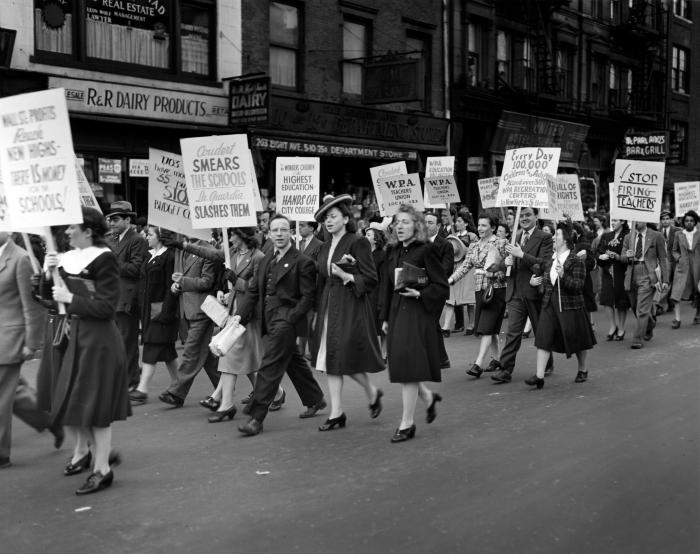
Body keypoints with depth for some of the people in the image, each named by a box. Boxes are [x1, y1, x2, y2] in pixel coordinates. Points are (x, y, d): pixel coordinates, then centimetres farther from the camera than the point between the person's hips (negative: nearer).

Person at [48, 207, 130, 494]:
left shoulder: (104, 259, -15)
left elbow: (106, 307, -18)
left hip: (99, 339, -8)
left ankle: (102, 469, 10)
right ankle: (83, 451, 36)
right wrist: (50, 272, -2)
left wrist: (71, 299, -17)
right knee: (69, 402, 14)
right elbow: (54, 294, 13)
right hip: (77, 334, 8)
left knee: (95, 405, -1)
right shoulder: (71, 258, 8)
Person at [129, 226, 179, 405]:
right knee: (166, 349, 14)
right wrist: (143, 308, 14)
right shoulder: (151, 256, 15)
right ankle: (176, 382, 24)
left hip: (162, 308, -9)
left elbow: (170, 287, -17)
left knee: (153, 348, -8)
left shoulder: (169, 256, -13)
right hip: (148, 308, 9)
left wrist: (165, 311, -19)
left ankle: (142, 389, -8)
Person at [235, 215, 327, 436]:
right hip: (268, 322, 8)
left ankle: (256, 419, -9)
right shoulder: (266, 261, 15)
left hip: (286, 321, -8)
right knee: (295, 363, 20)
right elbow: (254, 291, 14)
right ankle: (315, 401, 37)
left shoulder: (302, 262, -7)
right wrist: (241, 314, 3)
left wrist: (289, 318, -18)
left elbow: (307, 297, -9)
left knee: (269, 369, -11)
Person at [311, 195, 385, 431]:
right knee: (331, 359, 4)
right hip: (329, 307, 7)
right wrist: (318, 311, 15)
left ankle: (373, 393, 22)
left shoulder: (357, 243, -8)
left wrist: (346, 276, -20)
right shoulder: (325, 247, 14)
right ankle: (336, 413, 9)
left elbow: (371, 279, -9)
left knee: (348, 359, -6)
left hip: (351, 307, -7)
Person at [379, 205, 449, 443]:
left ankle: (407, 423, 2)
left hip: (418, 314, -7)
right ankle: (429, 397, 36)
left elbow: (442, 287, -7)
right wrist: (385, 318, 15)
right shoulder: (393, 252, 11)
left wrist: (419, 294, -21)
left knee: (408, 369, -7)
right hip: (396, 314, 7)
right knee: (401, 368, 9)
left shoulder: (426, 250, -8)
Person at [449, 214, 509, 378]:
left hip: (496, 290, -6)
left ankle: (478, 364, -16)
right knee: (490, 329, 11)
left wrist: (490, 274, -20)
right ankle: (496, 358, 25)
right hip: (480, 290, 6)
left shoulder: (501, 243, -5)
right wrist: (451, 279, -6)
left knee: (487, 327, -11)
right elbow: (465, 266, 7)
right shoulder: (473, 246, 13)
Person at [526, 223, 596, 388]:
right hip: (549, 305, 5)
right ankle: (539, 376, -8)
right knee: (544, 339, -5)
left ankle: (582, 370, 33)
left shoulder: (577, 261, -11)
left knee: (577, 341, 10)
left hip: (570, 306, -5)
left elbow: (578, 286, -18)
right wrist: (533, 281, 6)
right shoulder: (549, 260, 9)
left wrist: (563, 276, -31)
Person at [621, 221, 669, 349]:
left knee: (642, 310, -11)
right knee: (635, 308, 13)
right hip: (632, 276, 5)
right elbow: (621, 258, 9)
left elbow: (663, 259, 1)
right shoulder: (628, 238, 12)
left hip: (647, 276, -5)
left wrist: (665, 280, -3)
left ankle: (638, 339, -7)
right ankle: (650, 326, 40)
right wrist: (627, 256, -16)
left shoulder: (656, 236, 1)